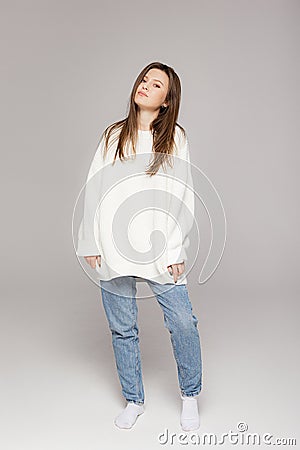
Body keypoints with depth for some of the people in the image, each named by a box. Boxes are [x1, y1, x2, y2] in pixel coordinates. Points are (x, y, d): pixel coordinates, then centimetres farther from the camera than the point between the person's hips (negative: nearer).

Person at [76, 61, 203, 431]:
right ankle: (134, 400, 29)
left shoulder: (175, 137, 6)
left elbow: (183, 196, 0)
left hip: (159, 247, -2)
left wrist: (175, 249, -7)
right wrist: (90, 243, 3)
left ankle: (190, 397, 19)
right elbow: (93, 189, 10)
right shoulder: (112, 136, 12)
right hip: (114, 247, 2)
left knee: (183, 321, -7)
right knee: (122, 329, 9)